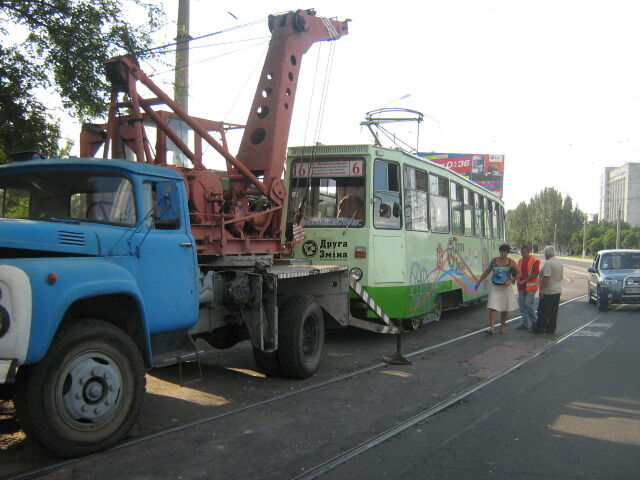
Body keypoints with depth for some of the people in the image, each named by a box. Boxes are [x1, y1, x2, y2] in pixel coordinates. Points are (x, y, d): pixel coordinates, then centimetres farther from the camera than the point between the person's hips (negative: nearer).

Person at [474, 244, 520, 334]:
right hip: (494, 286, 1)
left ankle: (502, 326, 22)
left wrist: (510, 281, -11)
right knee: (492, 307, -10)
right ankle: (492, 327, -14)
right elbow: (487, 271, 13)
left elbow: (519, 273, 2)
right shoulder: (494, 260, 2)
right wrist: (479, 281, 13)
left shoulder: (511, 262, -4)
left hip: (506, 287, -1)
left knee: (505, 308, 7)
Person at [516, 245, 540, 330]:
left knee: (528, 304, -11)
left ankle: (534, 322, 5)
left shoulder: (535, 261, -9)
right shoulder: (520, 261, 13)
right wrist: (518, 281, 3)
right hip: (521, 287, 7)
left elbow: (535, 274, -16)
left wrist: (524, 281, -17)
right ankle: (525, 324, 14)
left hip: (530, 287, -7)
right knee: (522, 304, 7)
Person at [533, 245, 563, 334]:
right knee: (553, 312, 11)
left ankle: (539, 329, 2)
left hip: (548, 291, -9)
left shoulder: (548, 263, -17)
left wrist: (541, 289, -19)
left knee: (543, 312, -2)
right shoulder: (559, 263, 12)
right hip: (558, 290, 9)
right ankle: (551, 329, 15)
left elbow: (546, 278, -23)